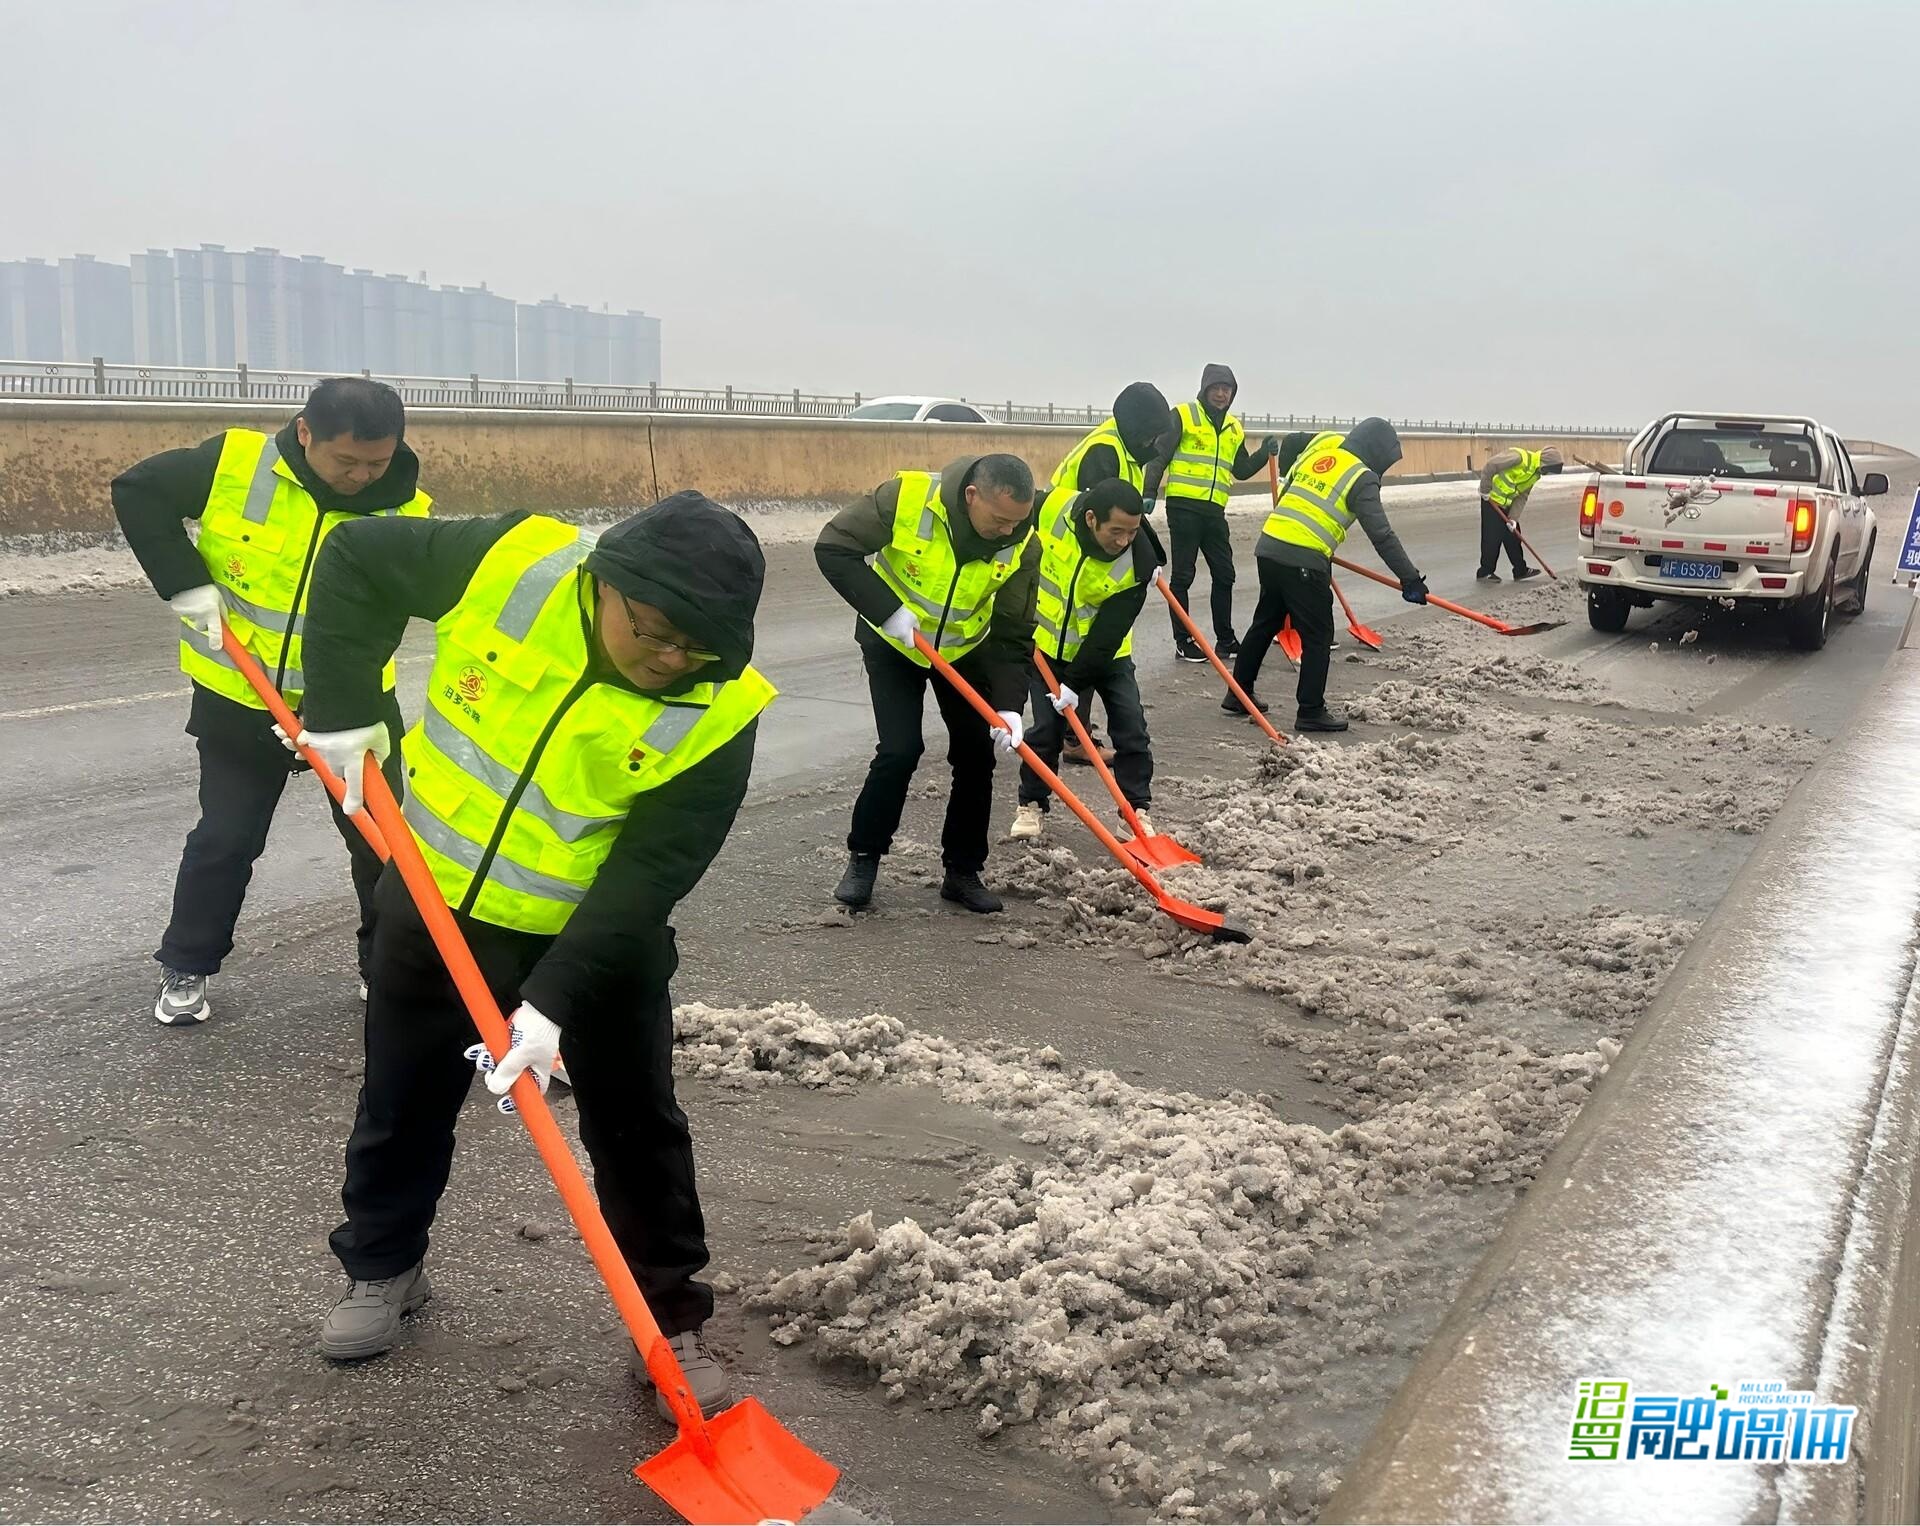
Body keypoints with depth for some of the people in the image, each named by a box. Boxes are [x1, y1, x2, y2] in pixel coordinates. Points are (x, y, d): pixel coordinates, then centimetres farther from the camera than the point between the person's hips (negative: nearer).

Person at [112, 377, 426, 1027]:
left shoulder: (405, 513, -17)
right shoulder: (234, 463, -17)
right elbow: (137, 491, -6)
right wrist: (186, 584, -15)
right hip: (239, 698, -1)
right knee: (224, 839, 8)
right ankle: (186, 968, 26)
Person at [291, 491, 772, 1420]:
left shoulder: (717, 711, -25)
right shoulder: (513, 565, -23)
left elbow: (647, 875, -25)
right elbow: (358, 560, -7)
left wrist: (554, 999, -31)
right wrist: (344, 708, -15)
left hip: (595, 934, -2)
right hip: (435, 901, 2)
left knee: (637, 1126, 6)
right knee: (404, 1101, 18)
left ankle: (671, 1316, 24)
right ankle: (382, 1266, 42)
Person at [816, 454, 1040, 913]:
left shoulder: (1022, 544, -22)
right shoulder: (907, 497, -32)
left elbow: (1014, 634, -17)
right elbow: (833, 548, -25)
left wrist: (1009, 706, -28)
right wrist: (887, 610, -31)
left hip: (966, 649, 3)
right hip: (893, 642, -3)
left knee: (976, 755, 0)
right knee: (900, 751, -13)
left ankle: (962, 871, 15)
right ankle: (863, 857, 6)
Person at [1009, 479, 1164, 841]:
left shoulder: (1138, 563, -29)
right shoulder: (1053, 507, -26)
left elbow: (1107, 634, -25)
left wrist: (1075, 683, -24)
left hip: (1106, 652, -1)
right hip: (1049, 646, 1)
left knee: (1131, 728, -6)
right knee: (1045, 728, -1)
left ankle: (1137, 809, 8)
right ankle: (1031, 805, 16)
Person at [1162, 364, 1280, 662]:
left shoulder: (1234, 428, 16)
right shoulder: (1182, 416, -3)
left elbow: (1241, 470, 19)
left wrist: (1264, 453, 2)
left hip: (1214, 510, 6)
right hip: (1183, 506, -6)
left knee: (1224, 574, 9)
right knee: (1183, 575, -1)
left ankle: (1225, 639, 19)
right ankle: (1183, 642, 5)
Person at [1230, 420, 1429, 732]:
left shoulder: (1322, 442, 13)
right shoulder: (1362, 478, -7)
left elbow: (1289, 444, 33)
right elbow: (1381, 535, -12)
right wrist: (1410, 579, -11)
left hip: (1268, 548, 8)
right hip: (1304, 562, -7)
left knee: (1265, 622, 21)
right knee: (1318, 635, 4)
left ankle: (1239, 694, 30)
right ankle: (1311, 711, 6)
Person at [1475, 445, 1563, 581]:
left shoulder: (1535, 474, 4)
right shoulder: (1519, 457, -24)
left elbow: (1522, 496, 4)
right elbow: (1489, 466, -25)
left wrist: (1514, 518, -7)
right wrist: (1485, 491, -19)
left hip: (1507, 504, 8)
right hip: (1492, 500, -8)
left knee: (1513, 537, 11)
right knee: (1492, 538, -4)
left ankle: (1520, 571, 18)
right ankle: (1485, 573, 6)